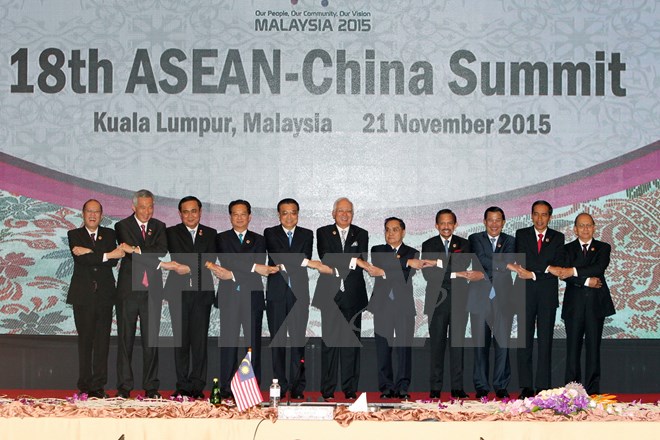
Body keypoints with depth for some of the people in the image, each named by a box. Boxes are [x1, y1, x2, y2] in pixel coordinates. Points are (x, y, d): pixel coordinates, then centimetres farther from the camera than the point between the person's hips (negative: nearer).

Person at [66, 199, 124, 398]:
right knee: (85, 340, 0)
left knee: (103, 341, 0)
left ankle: (99, 385, 3)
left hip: (105, 294, 2)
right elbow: (81, 260, -11)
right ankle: (85, 385, 5)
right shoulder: (74, 235, 6)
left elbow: (114, 260, -4)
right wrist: (106, 255, -15)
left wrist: (90, 253, -12)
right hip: (83, 295, -2)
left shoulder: (109, 234, 12)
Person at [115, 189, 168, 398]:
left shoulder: (159, 227, 11)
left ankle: (151, 387, 8)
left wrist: (137, 250, -14)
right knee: (125, 339, 1)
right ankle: (124, 387, 6)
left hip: (152, 290, 2)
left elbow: (162, 251, -7)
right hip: (129, 289, -2)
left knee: (151, 340, 3)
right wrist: (151, 258, -10)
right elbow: (128, 251, -11)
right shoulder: (122, 226, 3)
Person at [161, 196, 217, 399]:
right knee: (180, 340, 0)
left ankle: (197, 385, 3)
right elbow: (178, 257, -5)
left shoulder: (210, 234, 11)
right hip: (179, 292, -1)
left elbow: (210, 262, -2)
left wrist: (187, 268, -11)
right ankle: (182, 385, 5)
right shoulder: (172, 233, 9)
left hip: (202, 292, 1)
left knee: (200, 340, -2)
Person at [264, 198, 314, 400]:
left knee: (298, 339, -4)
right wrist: (299, 261, -10)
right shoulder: (270, 233, 9)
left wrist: (285, 265, -9)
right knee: (277, 340, 2)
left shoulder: (307, 235, 12)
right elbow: (277, 255, -8)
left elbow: (306, 258, -2)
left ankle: (297, 386, -1)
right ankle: (280, 385, 8)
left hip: (299, 293, 0)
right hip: (276, 293, 0)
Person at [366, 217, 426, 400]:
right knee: (383, 349, -2)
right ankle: (386, 388, 3)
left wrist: (383, 273, -12)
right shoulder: (377, 250, 14)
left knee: (404, 349, -4)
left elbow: (406, 276, -6)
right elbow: (381, 262, -8)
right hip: (382, 307, 1)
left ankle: (402, 388, 0)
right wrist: (406, 262, -13)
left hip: (404, 307, -1)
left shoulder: (412, 253, 10)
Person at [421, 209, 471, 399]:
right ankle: (435, 387, 3)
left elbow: (465, 268, -8)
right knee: (437, 344, -1)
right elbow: (427, 274, -4)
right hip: (437, 300, 0)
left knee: (457, 344, 2)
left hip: (458, 300, 1)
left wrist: (439, 263, -12)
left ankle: (457, 387, 6)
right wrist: (453, 272, -10)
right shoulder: (428, 245, 7)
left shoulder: (463, 244, 9)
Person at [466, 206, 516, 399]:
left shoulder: (510, 241, 11)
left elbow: (508, 262, -6)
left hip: (503, 298, 1)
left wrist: (484, 274, -11)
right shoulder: (475, 239, 8)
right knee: (481, 344, 0)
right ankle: (481, 386, 7)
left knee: (503, 343, 1)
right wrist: (505, 265, -12)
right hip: (480, 298, -1)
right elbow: (482, 259, -10)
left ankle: (501, 385, 9)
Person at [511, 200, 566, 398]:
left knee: (545, 341, 0)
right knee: (524, 340, 0)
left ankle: (543, 387, 2)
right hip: (525, 293, 0)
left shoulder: (557, 238, 9)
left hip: (548, 294, 0)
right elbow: (522, 263, -5)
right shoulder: (521, 234, 8)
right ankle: (526, 387, 4)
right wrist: (547, 267, -13)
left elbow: (559, 266, -3)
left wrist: (533, 274, -11)